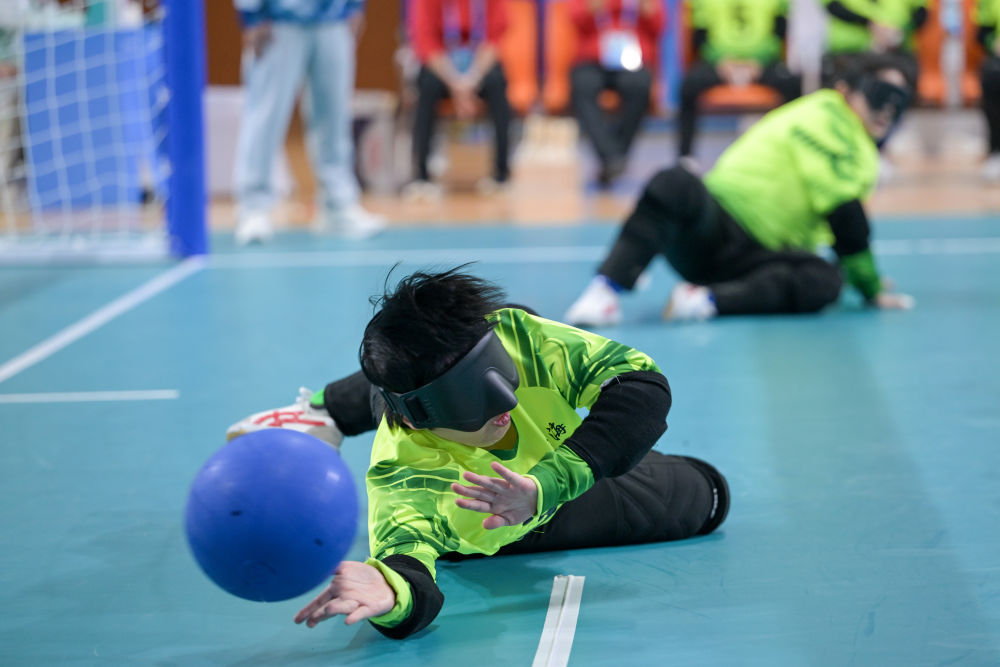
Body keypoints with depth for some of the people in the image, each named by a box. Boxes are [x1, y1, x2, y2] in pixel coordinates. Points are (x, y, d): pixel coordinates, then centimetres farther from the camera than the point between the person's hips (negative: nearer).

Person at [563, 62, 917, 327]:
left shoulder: (861, 157, 18)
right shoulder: (825, 115, -9)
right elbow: (844, 214, -13)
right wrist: (871, 288, -8)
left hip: (758, 255, 7)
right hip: (716, 227, -7)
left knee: (825, 281, -24)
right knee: (675, 184, -38)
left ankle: (707, 300, -30)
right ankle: (604, 291, -40)